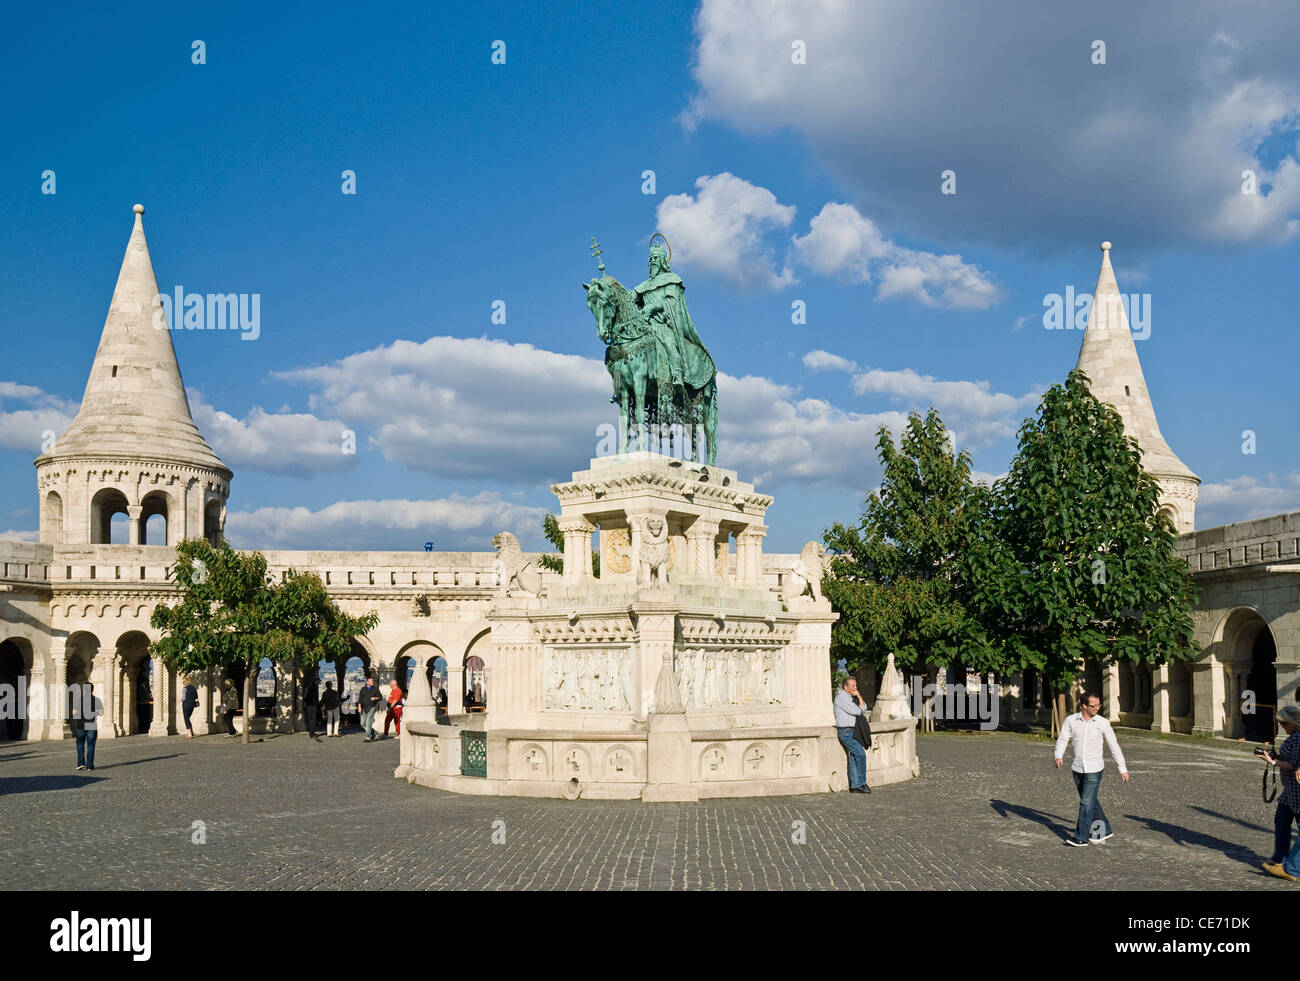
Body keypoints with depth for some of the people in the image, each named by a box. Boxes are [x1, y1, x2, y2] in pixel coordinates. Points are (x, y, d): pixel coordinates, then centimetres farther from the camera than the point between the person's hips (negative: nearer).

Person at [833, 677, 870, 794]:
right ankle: (861, 783, -6)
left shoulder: (851, 697, 18)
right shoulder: (841, 697, -13)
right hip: (845, 732, -9)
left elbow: (863, 709, 14)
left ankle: (854, 786, 7)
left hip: (852, 732, 9)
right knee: (861, 754, -14)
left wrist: (859, 697, 0)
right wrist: (859, 710, 6)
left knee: (853, 758, 6)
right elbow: (855, 711, -17)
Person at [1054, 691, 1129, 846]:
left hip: (1094, 769, -3)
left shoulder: (1102, 723, -7)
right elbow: (1062, 740, -3)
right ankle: (1105, 830, 30)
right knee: (1091, 801, 14)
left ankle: (1081, 837, -1)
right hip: (1077, 768, 3)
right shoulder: (1071, 720, -3)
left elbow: (1114, 746, -1)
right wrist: (1059, 756, -22)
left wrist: (1123, 769, 1)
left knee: (1087, 802, -6)